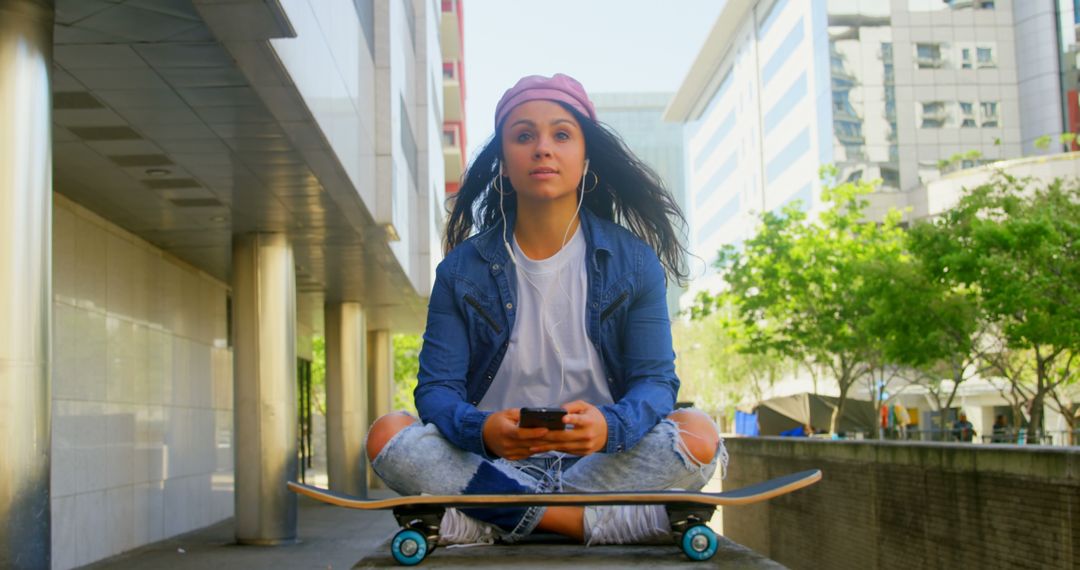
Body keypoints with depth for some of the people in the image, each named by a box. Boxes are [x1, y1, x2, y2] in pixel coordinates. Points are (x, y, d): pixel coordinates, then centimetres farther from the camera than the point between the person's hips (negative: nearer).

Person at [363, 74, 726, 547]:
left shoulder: (633, 262, 2)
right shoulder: (462, 268, 3)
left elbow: (655, 380, -5)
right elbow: (436, 388, -4)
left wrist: (609, 425, -30)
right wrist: (481, 429, -29)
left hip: (598, 460, 0)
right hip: (491, 462, 1)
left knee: (699, 435, -28)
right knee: (387, 434, -25)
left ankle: (489, 520, -24)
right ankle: (591, 518, -25)